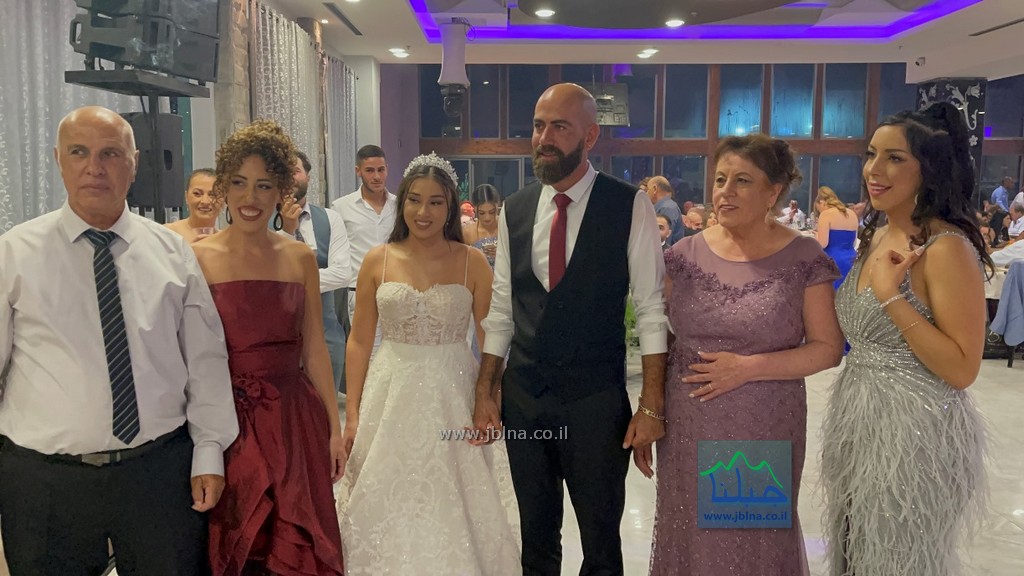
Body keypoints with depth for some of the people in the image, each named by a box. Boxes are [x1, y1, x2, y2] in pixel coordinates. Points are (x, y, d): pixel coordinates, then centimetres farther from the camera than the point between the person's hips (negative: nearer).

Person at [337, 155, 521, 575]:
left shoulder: (472, 262, -2)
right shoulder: (377, 261, 1)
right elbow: (359, 341, 4)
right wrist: (352, 414, 1)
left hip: (452, 398, -1)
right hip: (390, 398, 1)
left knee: (451, 512, 7)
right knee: (388, 510, 9)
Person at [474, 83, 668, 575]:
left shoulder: (629, 207, -8)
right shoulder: (514, 210, 3)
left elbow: (651, 309, -8)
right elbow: (501, 310, 7)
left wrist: (651, 406, -12)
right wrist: (484, 393, 5)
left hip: (597, 400, -3)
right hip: (523, 396, 4)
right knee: (536, 535, 19)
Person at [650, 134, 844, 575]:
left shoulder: (804, 258, -7)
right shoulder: (687, 253, 1)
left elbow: (828, 349, -7)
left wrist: (748, 367, -17)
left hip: (763, 431, -2)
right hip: (687, 429, 3)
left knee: (757, 540, 12)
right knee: (691, 536, 14)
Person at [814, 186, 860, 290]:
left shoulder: (826, 214, -8)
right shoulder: (852, 214, 13)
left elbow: (822, 244, -14)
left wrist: (817, 236, 6)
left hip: (833, 262, -7)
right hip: (852, 261, 7)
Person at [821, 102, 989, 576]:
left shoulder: (947, 247, -18)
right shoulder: (874, 238, 7)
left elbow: (962, 369, -22)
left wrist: (892, 295, -25)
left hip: (914, 429, -8)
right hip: (858, 420, 8)